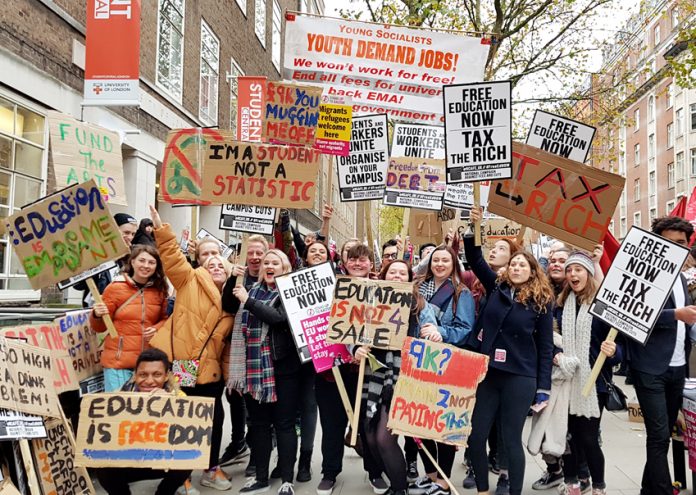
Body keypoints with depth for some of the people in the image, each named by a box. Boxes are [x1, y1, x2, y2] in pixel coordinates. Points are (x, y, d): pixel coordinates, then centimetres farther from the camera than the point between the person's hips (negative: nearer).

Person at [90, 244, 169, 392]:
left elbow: (164, 319, 19)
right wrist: (97, 315, -18)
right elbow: (99, 328, 3)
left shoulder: (159, 290, 6)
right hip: (118, 361, -3)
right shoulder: (115, 288, -2)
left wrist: (157, 329, -2)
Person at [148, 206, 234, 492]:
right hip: (176, 363, -4)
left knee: (215, 417, 9)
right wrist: (160, 228, -24)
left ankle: (212, 470, 26)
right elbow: (173, 257, -12)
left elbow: (224, 341, 16)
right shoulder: (190, 281, 2)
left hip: (207, 370, 5)